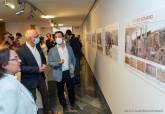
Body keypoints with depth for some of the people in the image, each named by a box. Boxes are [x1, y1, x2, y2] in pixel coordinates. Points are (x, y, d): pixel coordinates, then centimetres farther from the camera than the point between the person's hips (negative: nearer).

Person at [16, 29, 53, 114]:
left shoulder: (38, 47, -1)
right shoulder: (21, 51, -22)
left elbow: (43, 58, 13)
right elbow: (21, 67, -23)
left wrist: (43, 64, -9)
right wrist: (37, 69, -26)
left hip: (40, 76, 7)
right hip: (30, 79, -6)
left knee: (45, 94, 20)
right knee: (32, 98, 13)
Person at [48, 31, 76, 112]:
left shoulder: (69, 48, 0)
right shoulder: (52, 50, -9)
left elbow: (73, 59, 9)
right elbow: (50, 63, -9)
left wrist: (73, 68, -2)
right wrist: (58, 63, -26)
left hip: (69, 72, 2)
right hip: (59, 74, -2)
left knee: (71, 89, 17)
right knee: (60, 91, 12)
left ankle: (72, 103, 42)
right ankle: (64, 106, 35)